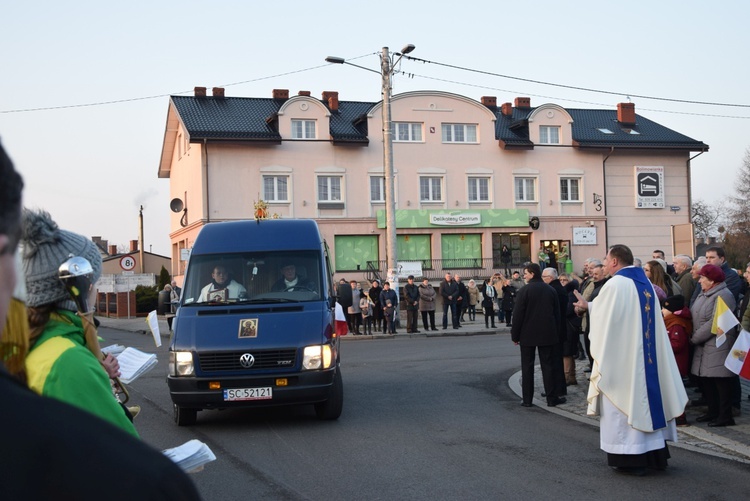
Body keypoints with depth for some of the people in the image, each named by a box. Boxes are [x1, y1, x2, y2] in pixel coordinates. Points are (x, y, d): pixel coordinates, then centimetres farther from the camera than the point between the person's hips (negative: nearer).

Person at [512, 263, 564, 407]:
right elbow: (557, 313, 9)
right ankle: (552, 398, 8)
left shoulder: (524, 291, -11)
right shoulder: (550, 290, 4)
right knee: (547, 366, 7)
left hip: (528, 334, -3)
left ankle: (527, 399, 5)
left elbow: (518, 315, -11)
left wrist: (515, 335, -3)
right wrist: (555, 331, 18)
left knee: (527, 367, 4)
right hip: (547, 333, 3)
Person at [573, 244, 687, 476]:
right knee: (646, 397, 14)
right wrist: (590, 306, 24)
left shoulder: (614, 285, -15)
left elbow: (605, 322, -14)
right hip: (647, 357, 8)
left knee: (624, 403, 0)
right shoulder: (646, 283, 11)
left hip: (622, 358, -8)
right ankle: (655, 454, 20)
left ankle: (631, 459, 3)